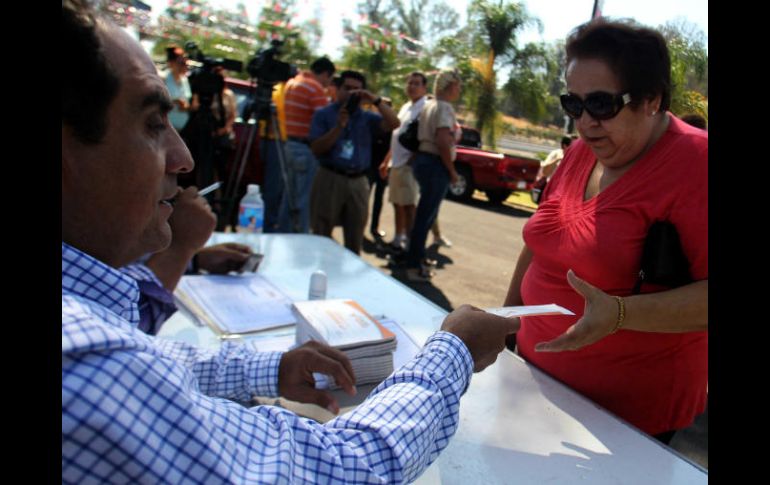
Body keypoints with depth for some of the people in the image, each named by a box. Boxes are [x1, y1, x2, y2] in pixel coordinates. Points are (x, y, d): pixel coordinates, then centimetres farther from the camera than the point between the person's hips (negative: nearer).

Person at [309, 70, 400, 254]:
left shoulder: (367, 117, 10)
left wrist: (376, 100, -13)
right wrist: (339, 126, -15)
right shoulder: (324, 114, 4)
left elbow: (394, 124, -6)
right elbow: (316, 149, -6)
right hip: (330, 179, -3)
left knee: (355, 241, 10)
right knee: (321, 237, 1)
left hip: (358, 182, 3)